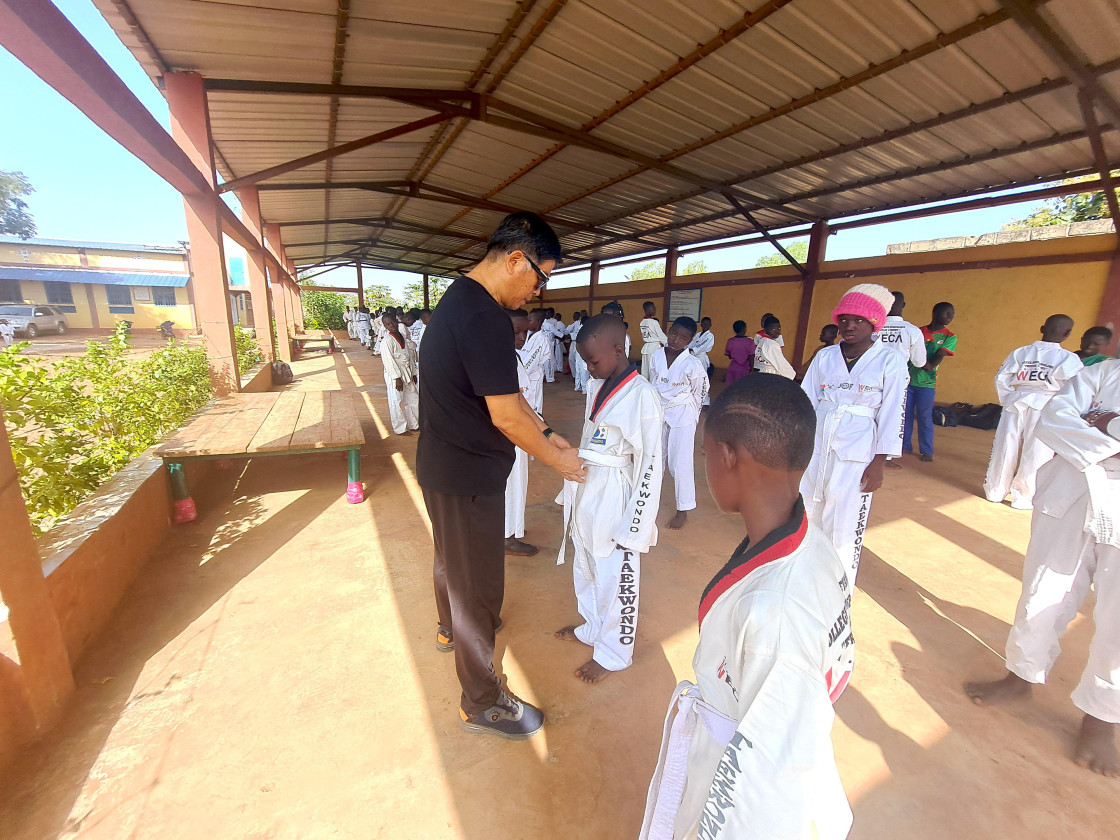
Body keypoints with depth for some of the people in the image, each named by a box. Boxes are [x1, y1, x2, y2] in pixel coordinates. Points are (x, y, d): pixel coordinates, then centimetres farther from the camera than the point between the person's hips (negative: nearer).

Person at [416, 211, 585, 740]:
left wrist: (546, 434, 10)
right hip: (467, 478, -10)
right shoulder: (483, 316, -26)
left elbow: (504, 393, 11)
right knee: (478, 582, 6)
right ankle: (481, 702, 28)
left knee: (452, 556, 29)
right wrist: (557, 460, -9)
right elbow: (506, 416, -24)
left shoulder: (460, 300, 8)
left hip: (444, 466, 11)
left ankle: (450, 628, 57)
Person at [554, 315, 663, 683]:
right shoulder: (596, 385, 5)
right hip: (585, 491, 8)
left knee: (615, 578, 10)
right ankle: (592, 627, 49)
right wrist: (574, 489, 16)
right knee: (585, 570, 24)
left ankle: (612, 652, 34)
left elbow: (650, 467, -17)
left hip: (614, 501, -8)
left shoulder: (641, 396, -19)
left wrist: (634, 527, -15)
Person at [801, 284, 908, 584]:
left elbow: (892, 415, -4)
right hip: (815, 446, 3)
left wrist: (878, 463, -7)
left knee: (844, 525, 1)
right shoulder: (824, 357, 4)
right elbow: (806, 401, 6)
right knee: (807, 515, 12)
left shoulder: (890, 362, -4)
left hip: (856, 454, -3)